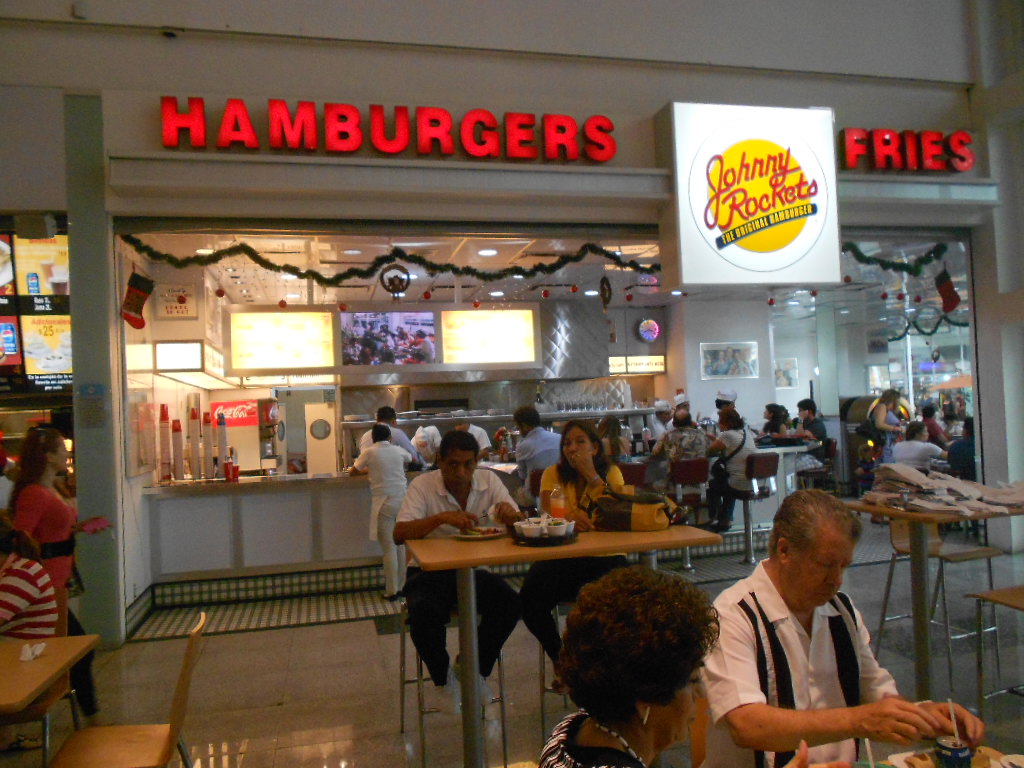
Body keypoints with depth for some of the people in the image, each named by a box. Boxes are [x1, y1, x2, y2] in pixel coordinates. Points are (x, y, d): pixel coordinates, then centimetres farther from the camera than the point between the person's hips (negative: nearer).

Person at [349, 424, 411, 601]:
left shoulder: (370, 452, -2)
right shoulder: (398, 451, 7)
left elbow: (353, 472, 11)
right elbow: (410, 460, 29)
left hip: (384, 503, -3)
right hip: (402, 499, 3)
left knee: (388, 547, 0)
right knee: (401, 545, 12)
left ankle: (392, 591, 3)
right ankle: (402, 586, 18)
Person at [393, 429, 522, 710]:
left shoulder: (489, 481, 1)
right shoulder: (423, 485, -9)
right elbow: (399, 534, -20)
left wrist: (510, 513, -26)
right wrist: (442, 517, -34)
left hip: (473, 571, 3)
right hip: (430, 572, -3)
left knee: (509, 603, -23)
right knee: (424, 613, -32)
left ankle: (475, 671, 4)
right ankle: (442, 677, 0)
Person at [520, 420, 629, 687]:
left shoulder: (611, 473, 6)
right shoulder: (553, 474, 5)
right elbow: (549, 513, -12)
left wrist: (592, 475, -15)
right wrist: (569, 516, -35)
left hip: (604, 556, 0)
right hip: (561, 557, 0)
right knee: (530, 601, -26)